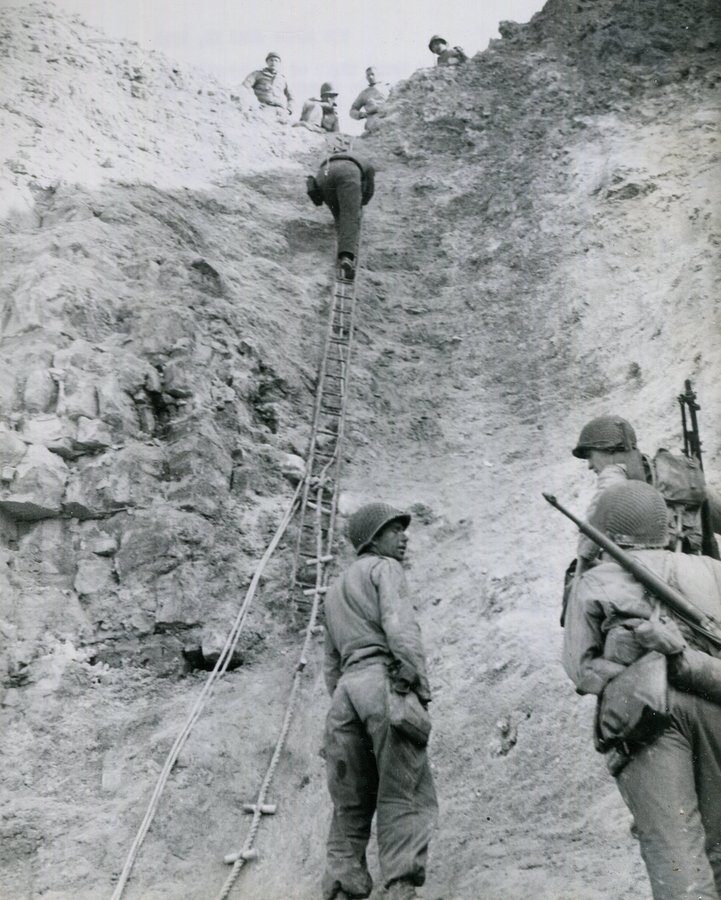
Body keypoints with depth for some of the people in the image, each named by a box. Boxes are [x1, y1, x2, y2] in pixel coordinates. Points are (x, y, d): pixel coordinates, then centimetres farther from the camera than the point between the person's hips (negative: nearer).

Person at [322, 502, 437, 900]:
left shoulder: (335, 589, 30)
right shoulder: (383, 568, 5)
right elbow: (400, 626, -12)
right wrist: (419, 683, -14)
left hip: (345, 690, 7)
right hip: (383, 682, -7)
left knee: (351, 802, 10)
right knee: (404, 794, -8)